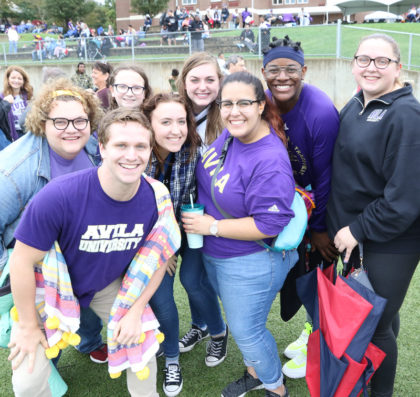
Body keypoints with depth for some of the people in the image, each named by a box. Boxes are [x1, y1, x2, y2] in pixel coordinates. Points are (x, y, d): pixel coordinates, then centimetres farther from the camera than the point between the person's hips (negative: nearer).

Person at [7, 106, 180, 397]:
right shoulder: (59, 196, -37)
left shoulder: (157, 198, -23)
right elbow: (23, 260, -25)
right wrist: (29, 326, -14)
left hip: (110, 285, 4)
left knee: (141, 344, 10)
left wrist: (135, 311, -8)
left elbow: (158, 257, -6)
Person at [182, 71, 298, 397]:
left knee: (246, 331, 10)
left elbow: (270, 224, -29)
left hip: (251, 264, -8)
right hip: (215, 255, 8)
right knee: (241, 321, 25)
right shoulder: (228, 133, -7)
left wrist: (212, 226, -22)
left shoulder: (270, 160, -29)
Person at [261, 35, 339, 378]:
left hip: (321, 206, -6)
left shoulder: (321, 113, -29)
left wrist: (318, 228, -12)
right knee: (298, 270, 18)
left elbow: (325, 177, -21)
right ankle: (311, 329, 43)